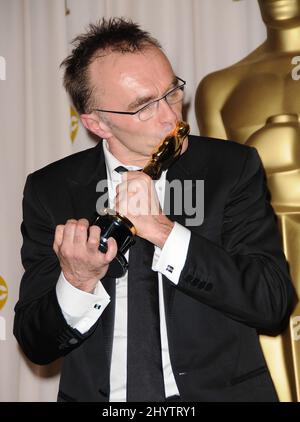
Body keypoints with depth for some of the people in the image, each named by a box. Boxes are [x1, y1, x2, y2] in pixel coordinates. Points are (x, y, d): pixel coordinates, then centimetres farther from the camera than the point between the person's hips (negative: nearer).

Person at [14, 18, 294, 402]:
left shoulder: (234, 168, -2)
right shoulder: (48, 190, -1)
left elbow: (274, 304, -9)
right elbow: (35, 345, 1)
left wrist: (164, 232, -18)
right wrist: (78, 283, -18)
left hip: (220, 390, -1)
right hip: (99, 395, 1)